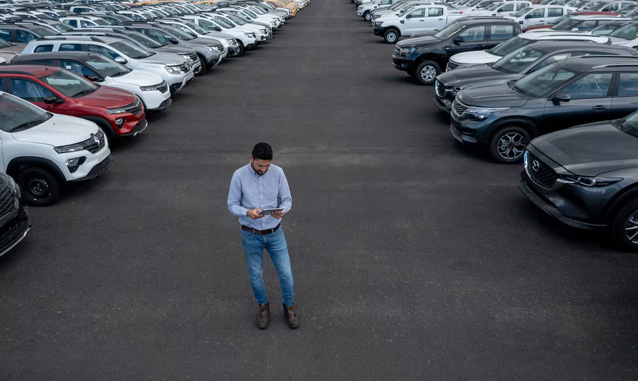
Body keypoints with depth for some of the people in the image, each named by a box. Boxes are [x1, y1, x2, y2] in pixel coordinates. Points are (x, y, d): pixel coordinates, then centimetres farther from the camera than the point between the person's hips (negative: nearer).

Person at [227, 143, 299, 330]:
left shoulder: (278, 172, -12)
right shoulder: (239, 175, -16)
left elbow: (287, 200, -4)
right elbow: (232, 205, -8)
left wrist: (281, 210, -28)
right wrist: (248, 212, -29)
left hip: (275, 233, 1)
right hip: (251, 235, -1)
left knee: (286, 273, 5)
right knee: (256, 275, 13)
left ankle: (288, 306, 32)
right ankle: (263, 305, 40)